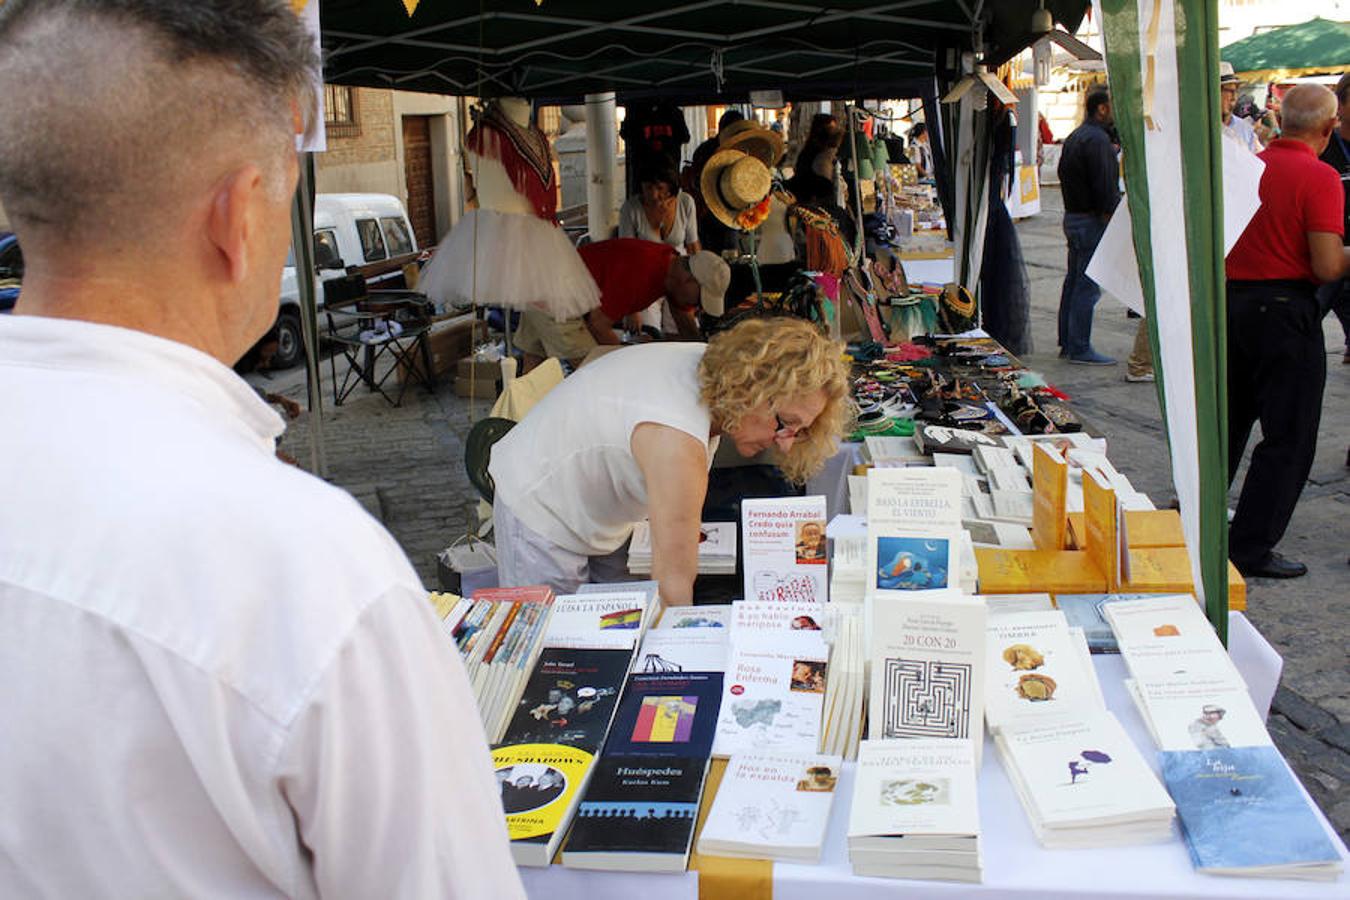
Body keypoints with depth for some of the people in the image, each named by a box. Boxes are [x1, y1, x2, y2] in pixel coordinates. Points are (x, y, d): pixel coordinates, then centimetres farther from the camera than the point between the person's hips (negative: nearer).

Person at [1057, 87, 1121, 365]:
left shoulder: (1074, 137, 15)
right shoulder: (1098, 139, -16)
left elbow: (1063, 173, 22)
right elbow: (1105, 185, -20)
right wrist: (1113, 217, -14)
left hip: (1072, 215, 10)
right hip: (1092, 220, -10)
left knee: (1073, 281, 15)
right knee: (1088, 286, -7)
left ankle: (1067, 342, 21)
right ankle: (1080, 349, -5)